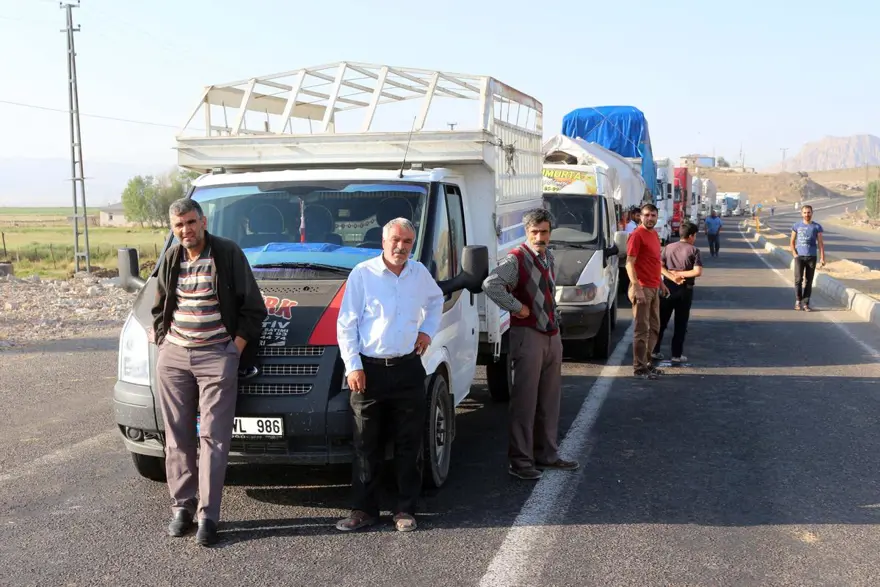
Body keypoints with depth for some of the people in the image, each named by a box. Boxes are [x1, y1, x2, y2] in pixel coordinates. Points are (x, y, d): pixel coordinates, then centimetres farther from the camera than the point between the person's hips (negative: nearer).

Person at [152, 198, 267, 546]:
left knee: (213, 437, -4)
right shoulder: (171, 259, 9)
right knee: (177, 436, 8)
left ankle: (208, 516, 0)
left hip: (217, 357, -5)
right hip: (173, 357, 5)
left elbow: (253, 308, -3)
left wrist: (236, 348, -8)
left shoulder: (228, 254, -5)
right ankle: (181, 506, 17)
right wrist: (162, 341, 9)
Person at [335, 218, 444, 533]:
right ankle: (364, 509, 14)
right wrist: (353, 366, -9)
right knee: (367, 445, 4)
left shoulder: (420, 273, 8)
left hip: (408, 369, 3)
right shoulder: (362, 273, -4)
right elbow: (346, 324, -3)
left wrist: (428, 330, 15)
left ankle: (405, 510, 15)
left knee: (409, 445, 6)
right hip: (369, 370, -3)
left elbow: (436, 299, 31)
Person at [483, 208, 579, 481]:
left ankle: (547, 454, 26)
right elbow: (491, 284, -29)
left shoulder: (548, 257, 12)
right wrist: (517, 307, -22)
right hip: (528, 335, -8)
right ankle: (520, 461, 4)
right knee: (525, 401, -4)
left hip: (552, 335, 8)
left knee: (549, 400, 14)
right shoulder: (516, 259, -13)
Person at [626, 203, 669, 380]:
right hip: (642, 288, -9)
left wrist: (661, 283, 22)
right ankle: (639, 368, 2)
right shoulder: (637, 235, -13)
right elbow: (629, 263, -18)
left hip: (654, 288, 9)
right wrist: (637, 288, -24)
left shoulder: (654, 234, 14)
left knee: (654, 328, 15)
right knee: (642, 330, -5)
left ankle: (647, 362, 24)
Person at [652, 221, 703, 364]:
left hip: (668, 287, 3)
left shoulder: (669, 248, 5)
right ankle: (677, 354, 7)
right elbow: (698, 272, -16)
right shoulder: (694, 250, -7)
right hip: (684, 290, -3)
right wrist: (680, 274, -9)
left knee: (661, 321, 10)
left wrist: (672, 276, -12)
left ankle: (654, 350, 11)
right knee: (680, 324, 5)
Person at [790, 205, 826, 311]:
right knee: (798, 279, -9)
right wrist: (794, 254, -3)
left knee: (808, 281, 1)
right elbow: (792, 242, 10)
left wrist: (822, 258, -5)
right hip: (799, 256, 0)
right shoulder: (797, 226, 6)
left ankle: (806, 303, 6)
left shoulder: (817, 227, 4)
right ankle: (798, 300, 7)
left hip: (811, 257, 0)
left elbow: (820, 243, 3)